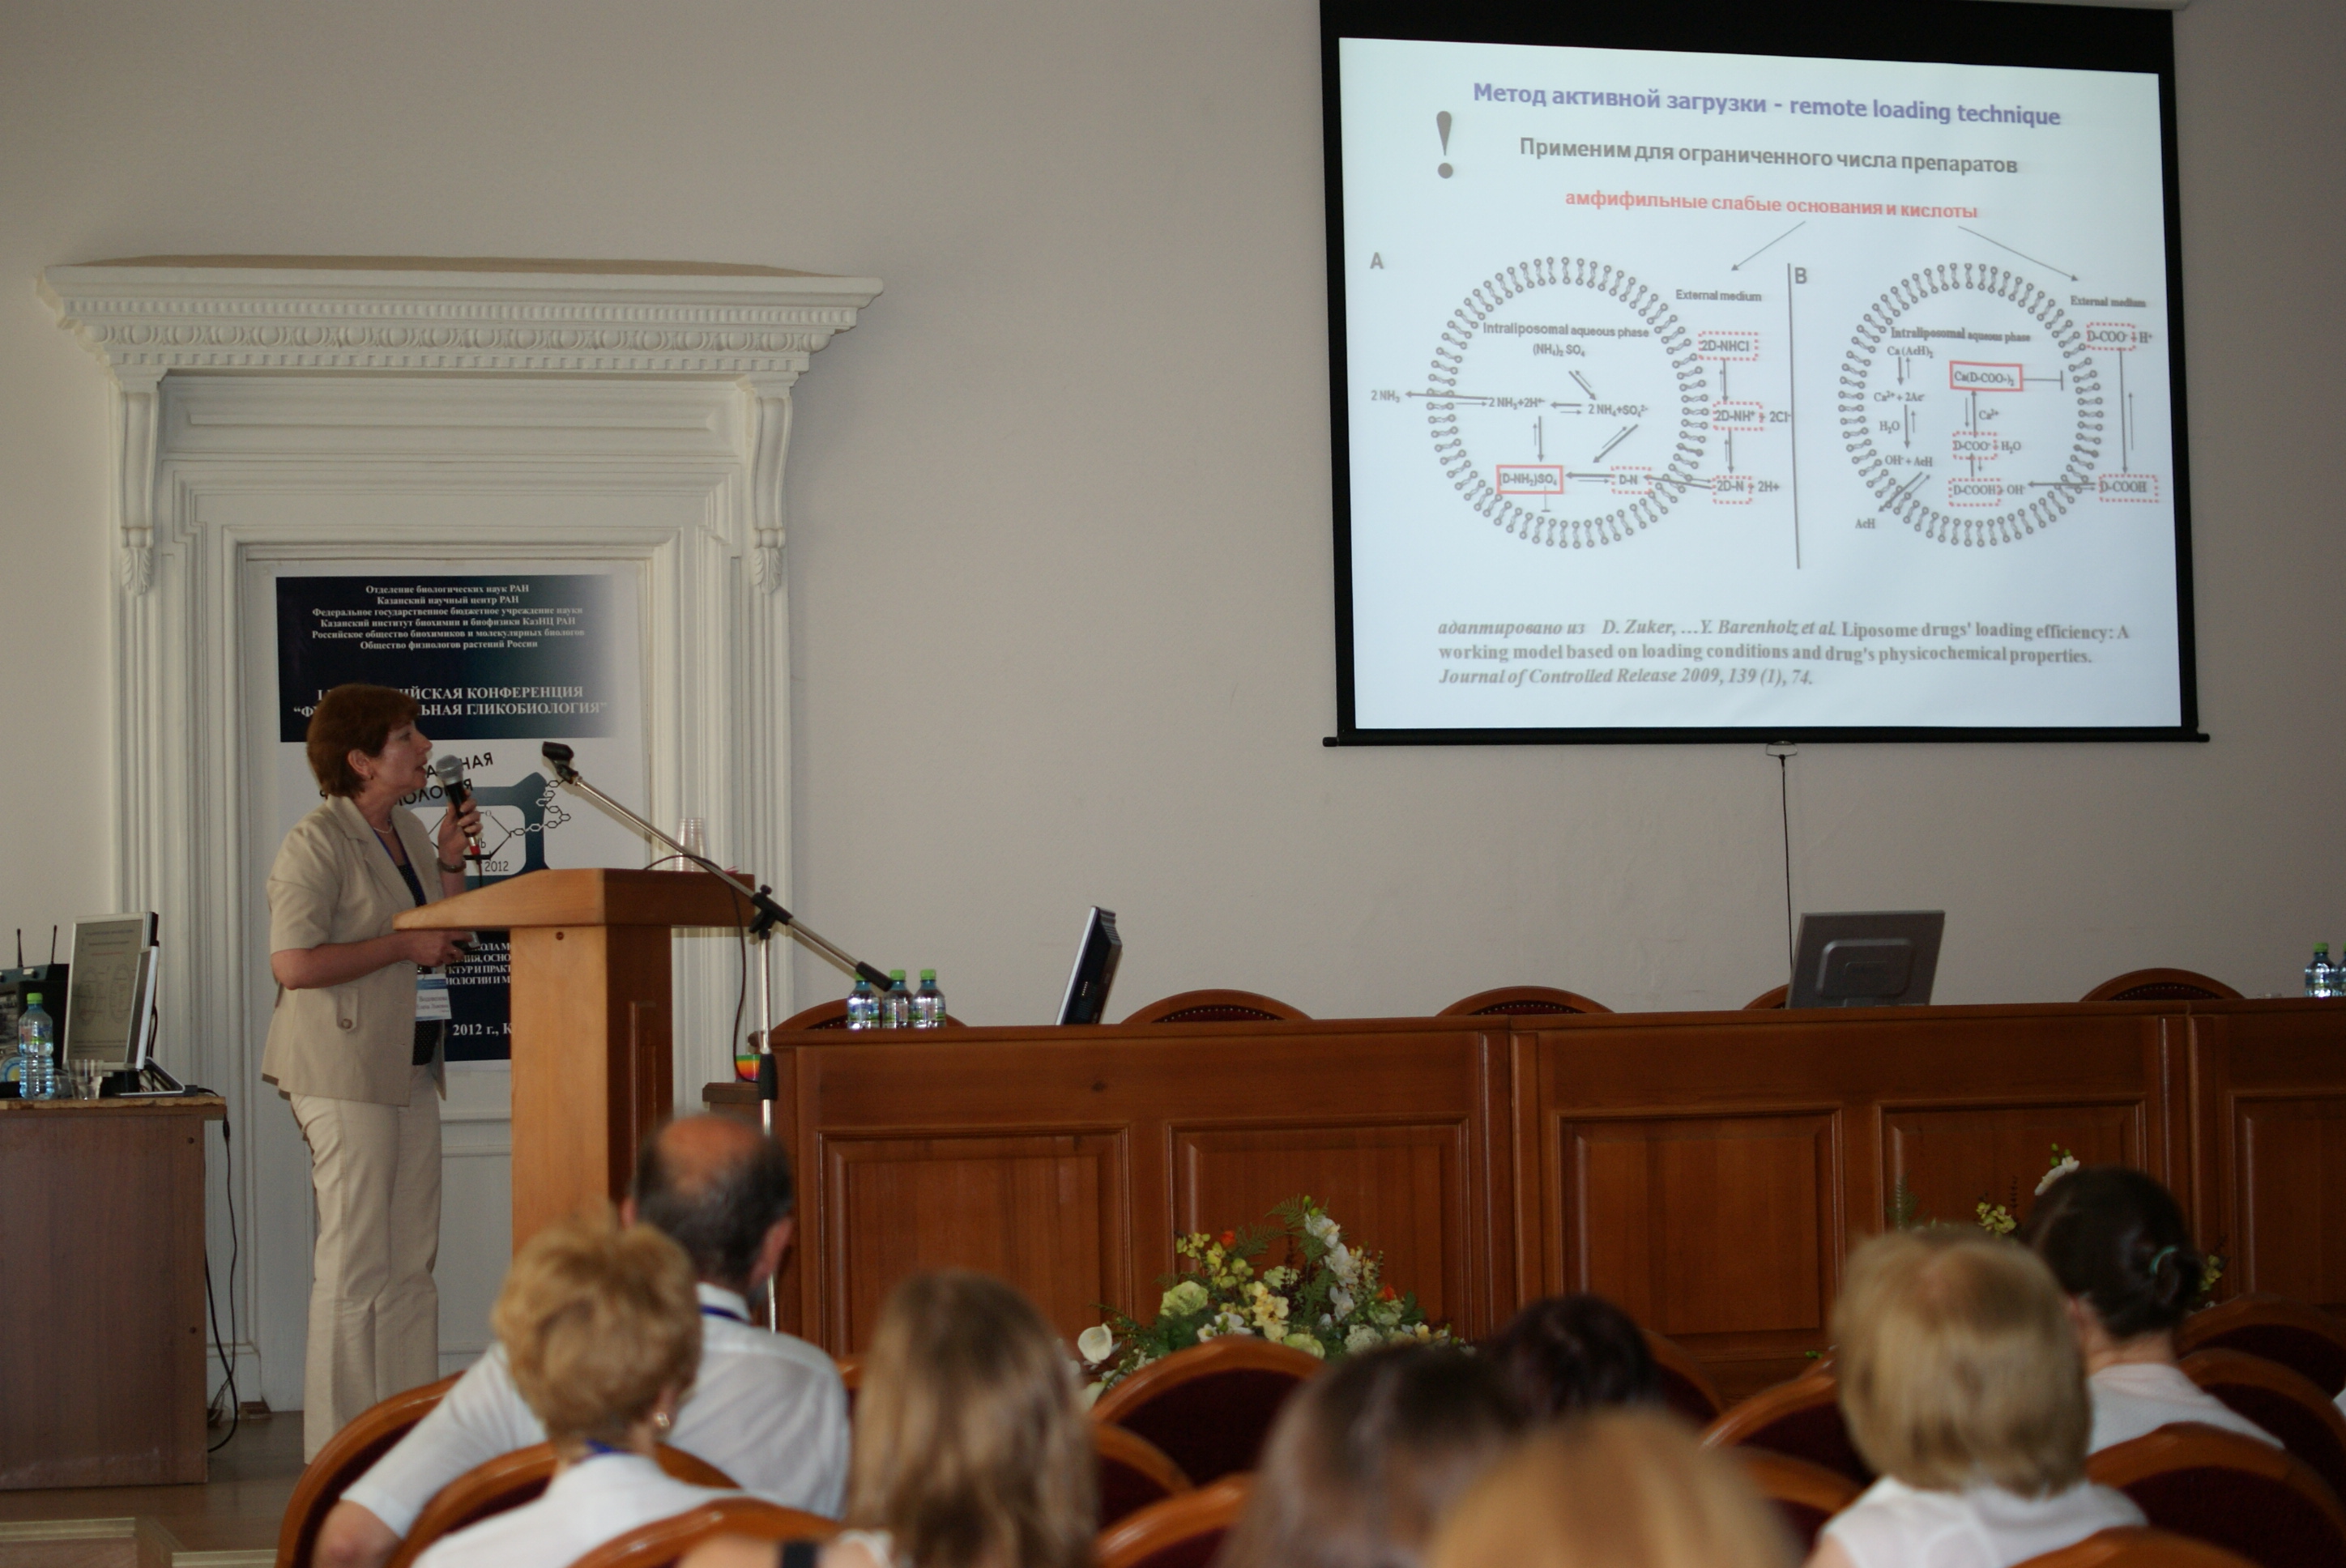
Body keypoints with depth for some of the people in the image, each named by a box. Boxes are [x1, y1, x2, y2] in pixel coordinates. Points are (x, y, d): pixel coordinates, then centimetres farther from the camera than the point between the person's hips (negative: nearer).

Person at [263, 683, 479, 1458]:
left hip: (408, 1067, 9)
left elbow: (446, 941, 22)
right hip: (343, 1068, -9)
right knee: (355, 1264, -6)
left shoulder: (408, 831, 14)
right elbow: (293, 963, -21)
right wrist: (403, 946, -16)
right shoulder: (316, 843, -12)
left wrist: (451, 862, 7)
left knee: (412, 1262, 10)